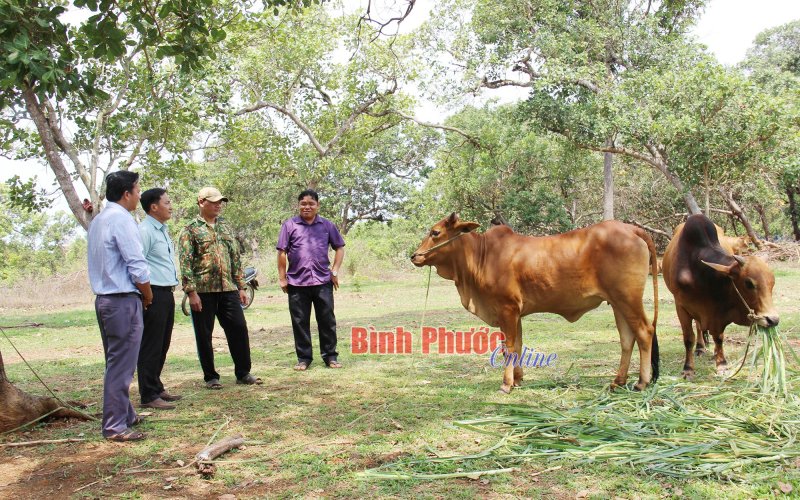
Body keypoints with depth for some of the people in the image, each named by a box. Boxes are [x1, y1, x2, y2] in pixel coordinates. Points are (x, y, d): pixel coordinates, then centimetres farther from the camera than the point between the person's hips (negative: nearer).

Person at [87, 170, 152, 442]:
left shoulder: (97, 220, 15)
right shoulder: (122, 219, -14)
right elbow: (138, 267, -18)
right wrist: (148, 297, -2)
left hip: (104, 298, 10)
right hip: (124, 300, -10)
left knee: (116, 361, 17)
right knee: (121, 365, -4)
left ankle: (125, 415, 29)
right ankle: (115, 426, 1)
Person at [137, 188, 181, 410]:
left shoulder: (162, 230, 18)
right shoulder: (145, 231, -13)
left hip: (166, 294, 10)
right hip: (153, 295, -10)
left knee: (162, 346, 16)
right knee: (151, 347, -4)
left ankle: (156, 388, 26)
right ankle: (148, 396, 3)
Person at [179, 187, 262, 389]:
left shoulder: (225, 227, 14)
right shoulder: (191, 230, -2)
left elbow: (236, 258, 16)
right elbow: (186, 263, -8)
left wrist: (241, 287, 11)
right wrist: (191, 292, -15)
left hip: (228, 289, 5)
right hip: (203, 290, -5)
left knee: (239, 328, 3)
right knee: (204, 335, 3)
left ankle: (243, 373, 15)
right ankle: (210, 377, 16)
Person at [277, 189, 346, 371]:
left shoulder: (327, 225, 7)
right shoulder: (290, 225, 2)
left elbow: (339, 248, 12)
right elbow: (282, 252, 3)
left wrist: (335, 272, 3)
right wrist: (282, 278, 0)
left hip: (323, 281, 1)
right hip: (297, 282, -1)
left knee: (327, 320, 6)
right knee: (300, 322, 6)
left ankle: (330, 356, 17)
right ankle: (303, 358, 17)